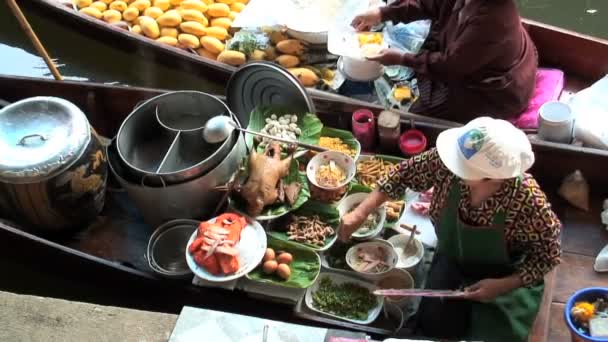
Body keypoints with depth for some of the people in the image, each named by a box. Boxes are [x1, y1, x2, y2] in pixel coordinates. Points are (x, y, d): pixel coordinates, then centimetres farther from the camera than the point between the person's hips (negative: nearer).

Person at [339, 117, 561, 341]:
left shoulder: (529, 202, -36)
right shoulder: (446, 159, -29)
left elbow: (549, 255, -17)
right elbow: (403, 175, -10)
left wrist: (501, 285, -26)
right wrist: (359, 214, -13)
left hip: (504, 279, -3)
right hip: (451, 261, 3)